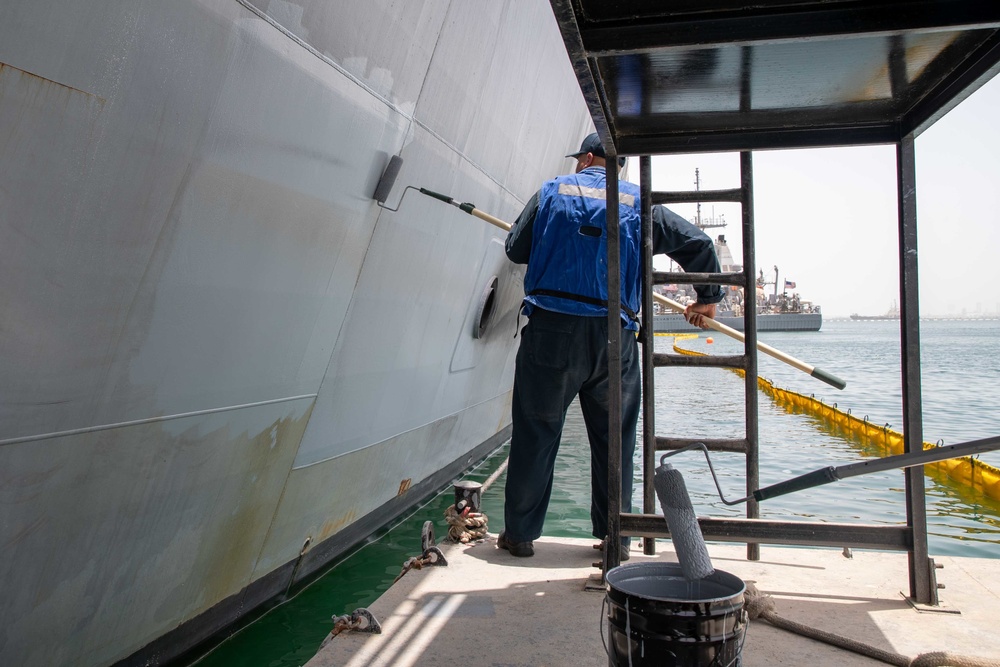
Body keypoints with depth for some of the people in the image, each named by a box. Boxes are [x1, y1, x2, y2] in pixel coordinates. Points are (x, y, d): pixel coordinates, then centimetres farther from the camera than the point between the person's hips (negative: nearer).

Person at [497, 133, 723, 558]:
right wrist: (708, 297, 23)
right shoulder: (638, 203, 10)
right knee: (614, 439, 12)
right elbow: (697, 242, 10)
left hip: (552, 329, -1)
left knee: (535, 433, 7)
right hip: (614, 337, 1)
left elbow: (515, 248, 12)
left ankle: (520, 533, 15)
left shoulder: (552, 192, 9)